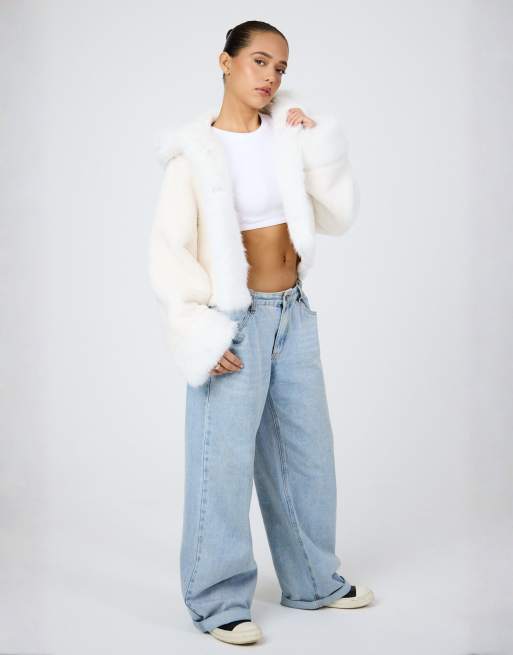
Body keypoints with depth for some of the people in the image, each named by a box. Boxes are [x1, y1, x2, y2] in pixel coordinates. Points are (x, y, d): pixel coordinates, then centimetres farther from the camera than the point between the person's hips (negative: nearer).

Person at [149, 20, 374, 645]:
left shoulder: (289, 134, 2)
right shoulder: (195, 151, -10)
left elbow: (338, 217, 2)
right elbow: (169, 249, -12)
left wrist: (320, 147, -8)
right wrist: (201, 332, -16)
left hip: (293, 313, 6)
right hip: (236, 321, -5)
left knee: (307, 452, 16)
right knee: (225, 463, -1)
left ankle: (313, 581, 33)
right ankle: (218, 601, 15)